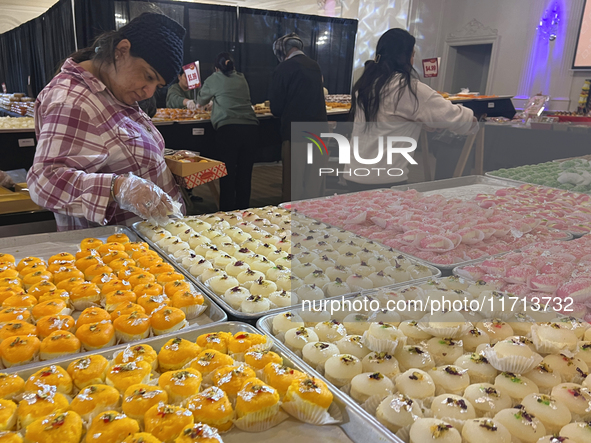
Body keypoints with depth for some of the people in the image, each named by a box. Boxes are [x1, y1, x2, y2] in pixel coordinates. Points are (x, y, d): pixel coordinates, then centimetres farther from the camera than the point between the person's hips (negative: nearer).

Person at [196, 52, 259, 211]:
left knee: (227, 175, 2)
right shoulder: (242, 79, 21)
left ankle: (227, 212, 5)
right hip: (251, 127, 4)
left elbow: (200, 101, 26)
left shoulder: (214, 79, 10)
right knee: (245, 175, 10)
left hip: (228, 128, -4)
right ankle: (243, 211, 19)